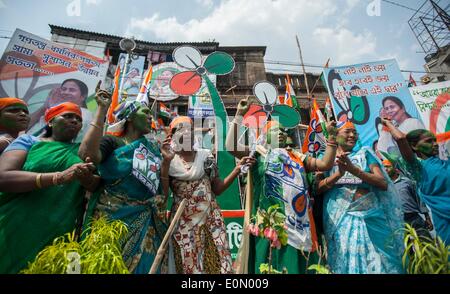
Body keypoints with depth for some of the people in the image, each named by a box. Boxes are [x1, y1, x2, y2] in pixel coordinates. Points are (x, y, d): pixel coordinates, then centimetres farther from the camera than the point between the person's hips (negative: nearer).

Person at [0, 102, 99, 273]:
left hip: (63, 234, 2)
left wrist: (87, 179, -24)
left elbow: (97, 185, -1)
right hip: (16, 231, -2)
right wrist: (60, 177, -28)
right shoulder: (29, 141, 3)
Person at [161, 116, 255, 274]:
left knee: (217, 260, 2)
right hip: (184, 222, -2)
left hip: (210, 218, 2)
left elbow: (218, 189, 5)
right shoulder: (169, 161, -2)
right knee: (189, 263, 7)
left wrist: (238, 169, -4)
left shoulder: (206, 156, 4)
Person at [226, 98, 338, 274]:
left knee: (298, 262, 13)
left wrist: (331, 136, 9)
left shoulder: (297, 156, 18)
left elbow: (325, 164, 13)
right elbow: (231, 147, -9)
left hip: (298, 219, 5)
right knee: (274, 263, 4)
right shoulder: (259, 153, 4)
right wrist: (239, 115, -9)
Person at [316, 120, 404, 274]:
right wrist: (339, 173, -21)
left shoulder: (365, 153, 11)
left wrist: (354, 169, -16)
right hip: (339, 219, -1)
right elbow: (318, 188, -4)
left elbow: (384, 183, 0)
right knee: (344, 261, 2)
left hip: (370, 218, 2)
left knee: (375, 261, 6)